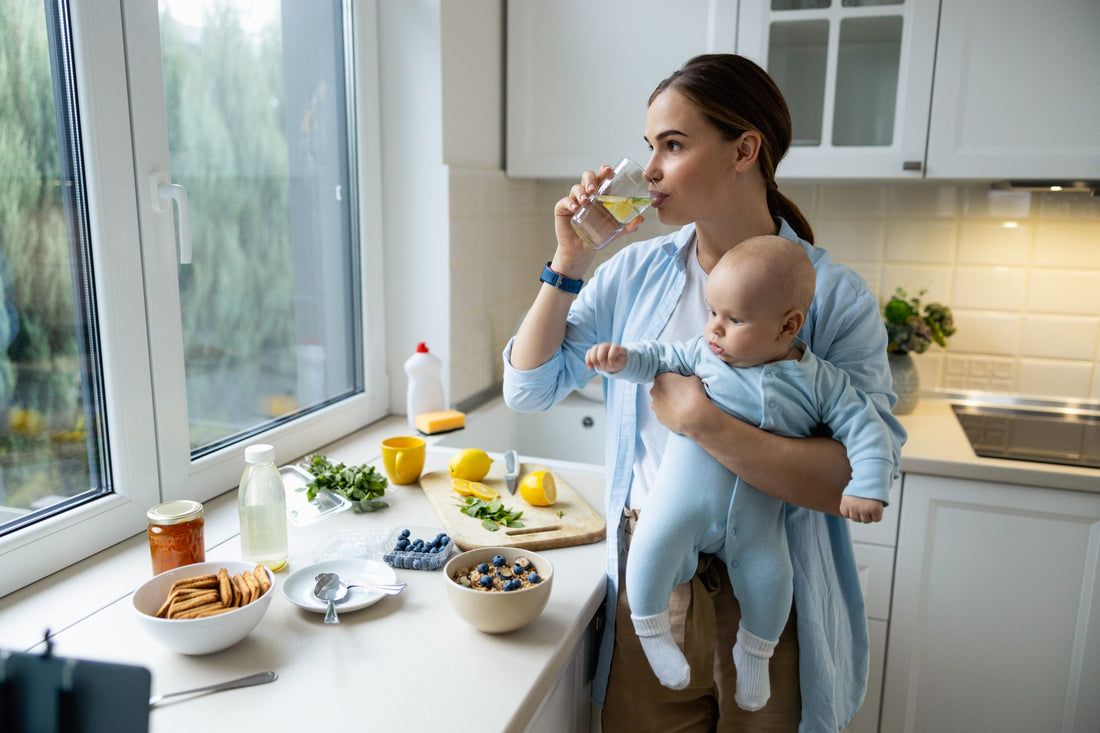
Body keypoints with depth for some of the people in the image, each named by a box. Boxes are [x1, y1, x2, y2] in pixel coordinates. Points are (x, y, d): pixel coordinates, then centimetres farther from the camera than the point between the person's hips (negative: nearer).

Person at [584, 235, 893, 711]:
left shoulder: (820, 381, -4)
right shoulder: (704, 353, -1)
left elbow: (863, 424, -2)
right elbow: (657, 358, 6)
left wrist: (867, 488, -13)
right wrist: (621, 359, -14)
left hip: (757, 515, 1)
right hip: (687, 494, 0)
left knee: (770, 576, -7)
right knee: (653, 545, -20)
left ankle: (753, 653, 25)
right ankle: (651, 631, 7)